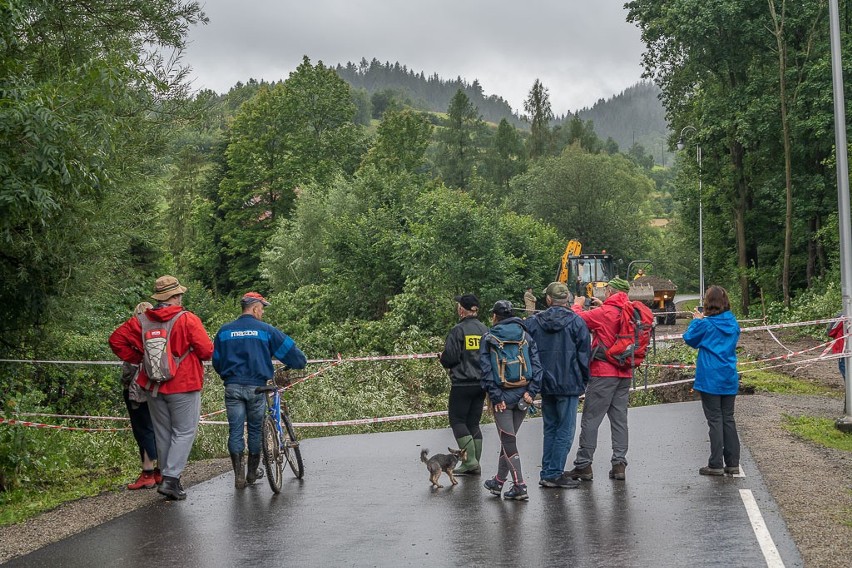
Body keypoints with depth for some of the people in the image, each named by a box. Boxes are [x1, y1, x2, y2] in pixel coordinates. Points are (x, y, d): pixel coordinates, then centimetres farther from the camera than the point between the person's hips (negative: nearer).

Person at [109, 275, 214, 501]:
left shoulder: (141, 320, 1)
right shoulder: (188, 320, -13)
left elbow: (116, 339, 4)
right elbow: (207, 351, -13)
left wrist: (136, 359, 11)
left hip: (154, 386, 5)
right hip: (183, 386, -5)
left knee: (163, 434, 15)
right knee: (184, 432, 3)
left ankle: (169, 480, 21)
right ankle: (170, 478, -8)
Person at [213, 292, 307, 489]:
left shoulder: (224, 331, 8)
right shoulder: (265, 330, -1)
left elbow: (216, 362, 15)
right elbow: (290, 351, 3)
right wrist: (299, 362, 24)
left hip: (232, 387, 2)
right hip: (256, 386, -2)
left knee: (235, 431, 4)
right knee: (255, 429, 13)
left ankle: (239, 475, -2)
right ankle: (252, 472, 23)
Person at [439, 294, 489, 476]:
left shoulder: (458, 330, -11)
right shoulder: (485, 330, 7)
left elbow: (450, 358, -14)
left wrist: (441, 358, 7)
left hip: (462, 384, -6)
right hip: (481, 383, 6)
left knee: (457, 420, 3)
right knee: (473, 422, 12)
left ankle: (470, 460, -7)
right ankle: (475, 464, 11)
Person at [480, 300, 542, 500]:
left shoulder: (488, 338, -3)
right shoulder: (525, 336, 7)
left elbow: (486, 370, -9)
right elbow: (536, 364, 0)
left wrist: (495, 397, -8)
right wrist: (531, 391, -3)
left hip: (502, 397, -4)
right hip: (522, 396, 4)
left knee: (508, 441, -1)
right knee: (509, 438, 17)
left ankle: (520, 486, -9)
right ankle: (499, 481, 28)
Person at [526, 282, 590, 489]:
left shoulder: (533, 322, 2)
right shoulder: (576, 322, -7)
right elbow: (584, 354, -4)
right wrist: (584, 381, 7)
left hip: (544, 384, 4)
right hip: (568, 384, -4)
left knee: (550, 429, 16)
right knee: (565, 430, 2)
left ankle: (547, 473, 17)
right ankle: (554, 473, 0)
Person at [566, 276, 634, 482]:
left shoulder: (603, 313, -13)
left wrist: (577, 305, 10)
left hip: (603, 373, -6)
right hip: (625, 374, 6)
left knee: (590, 419, 0)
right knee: (620, 419, 10)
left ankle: (583, 465, 2)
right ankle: (619, 464, 10)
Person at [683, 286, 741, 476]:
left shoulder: (706, 324, -12)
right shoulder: (733, 323, 4)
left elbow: (689, 338, 1)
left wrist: (696, 320, 13)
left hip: (710, 380, -5)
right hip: (729, 379, 5)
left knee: (715, 420, -1)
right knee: (728, 419, 11)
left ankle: (716, 465, 0)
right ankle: (733, 463, 14)